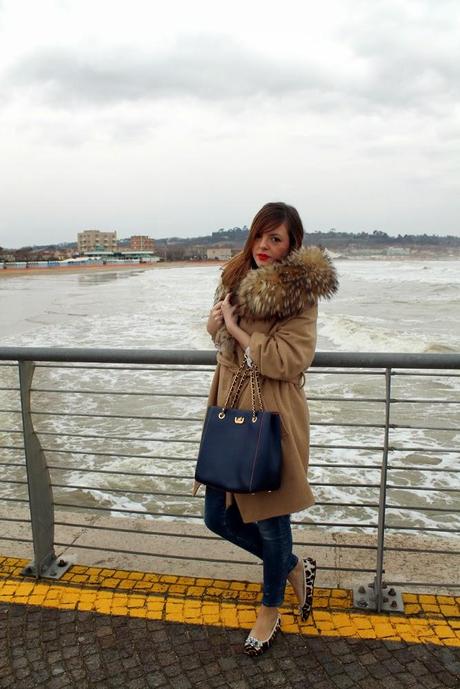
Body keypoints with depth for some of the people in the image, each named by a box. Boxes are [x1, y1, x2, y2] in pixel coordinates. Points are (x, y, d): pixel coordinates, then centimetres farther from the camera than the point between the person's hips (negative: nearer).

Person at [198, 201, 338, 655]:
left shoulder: (299, 292, -13)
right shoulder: (237, 280, 10)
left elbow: (288, 360, -23)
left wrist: (235, 328, -16)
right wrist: (217, 323, 0)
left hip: (272, 418, -8)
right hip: (231, 412, 8)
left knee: (268, 519, 9)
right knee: (218, 516, 14)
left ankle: (271, 611, 38)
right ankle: (295, 568, 39)